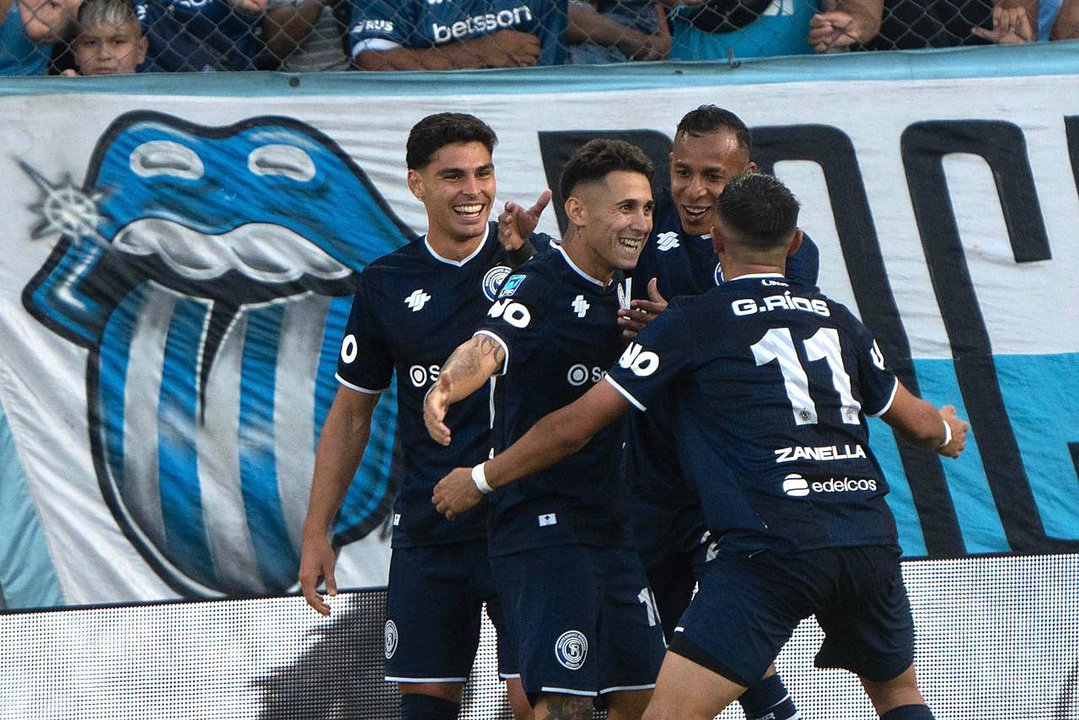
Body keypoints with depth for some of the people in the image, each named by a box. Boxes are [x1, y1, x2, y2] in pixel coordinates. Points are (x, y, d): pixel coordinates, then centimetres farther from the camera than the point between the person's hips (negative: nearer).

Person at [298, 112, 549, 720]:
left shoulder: (534, 261, -1)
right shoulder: (387, 286, 6)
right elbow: (351, 414, 13)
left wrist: (524, 254, -29)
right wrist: (317, 532, 10)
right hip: (427, 528, 3)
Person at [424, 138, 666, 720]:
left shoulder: (619, 294, 13)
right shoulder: (538, 285, -12)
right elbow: (487, 347, -31)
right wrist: (447, 387, -54)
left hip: (607, 529, 9)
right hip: (543, 527, -9)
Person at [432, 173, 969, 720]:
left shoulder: (692, 321, 5)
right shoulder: (836, 319, 18)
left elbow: (575, 426, 7)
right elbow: (916, 422, 32)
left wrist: (481, 478, 22)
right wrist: (947, 431, 57)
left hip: (774, 547, -5)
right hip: (870, 540, 5)